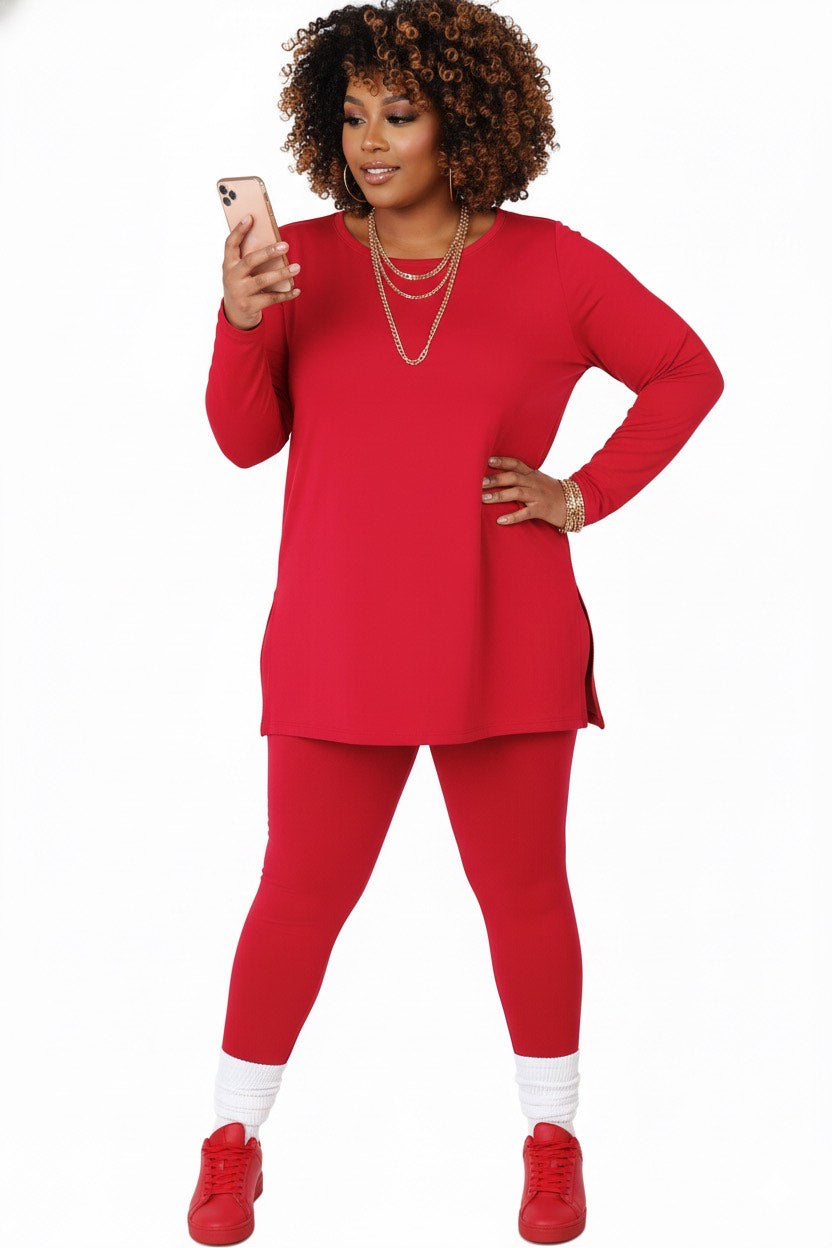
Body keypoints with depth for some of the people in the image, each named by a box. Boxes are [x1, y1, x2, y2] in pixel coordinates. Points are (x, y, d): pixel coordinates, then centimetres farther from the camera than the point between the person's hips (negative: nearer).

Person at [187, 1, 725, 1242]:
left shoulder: (549, 264, -1)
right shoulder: (304, 258, 2)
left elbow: (686, 372, 7)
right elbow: (246, 439, -1)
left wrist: (587, 495, -2)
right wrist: (241, 318, -18)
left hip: (503, 641, 0)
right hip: (339, 645, 1)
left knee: (523, 890, 9)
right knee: (302, 894, 3)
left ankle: (553, 1139, 28)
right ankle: (235, 1138, 22)